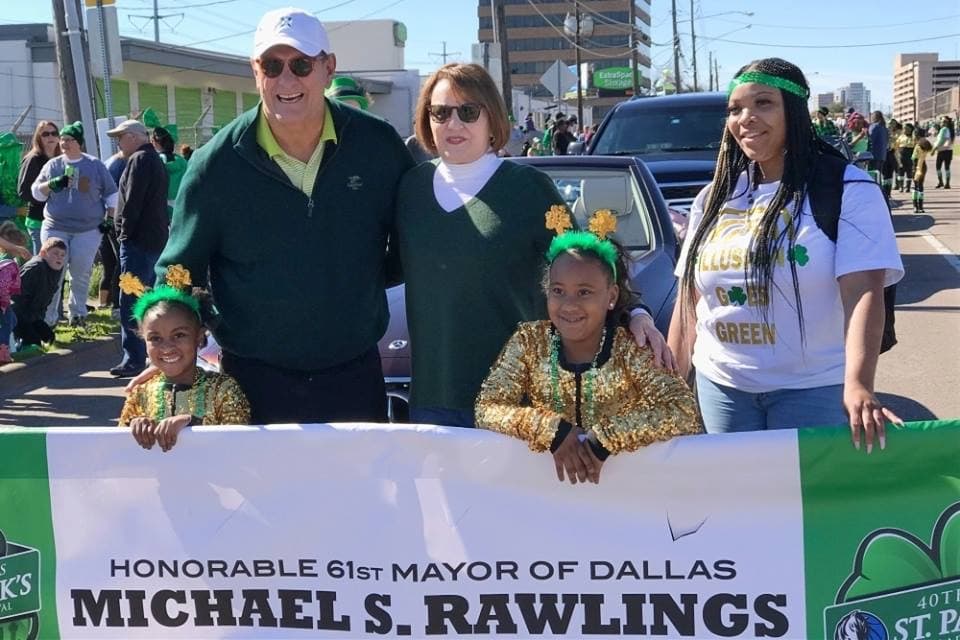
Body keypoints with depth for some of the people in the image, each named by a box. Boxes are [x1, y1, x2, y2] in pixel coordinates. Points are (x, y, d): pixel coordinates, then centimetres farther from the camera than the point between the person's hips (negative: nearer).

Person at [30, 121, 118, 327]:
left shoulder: (95, 165, 5)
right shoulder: (52, 165, 9)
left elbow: (110, 194, 11)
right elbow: (36, 192, 11)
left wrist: (110, 219, 3)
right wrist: (51, 184, -9)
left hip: (88, 230, -1)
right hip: (55, 228, 1)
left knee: (80, 273, 1)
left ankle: (78, 314, 16)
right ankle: (49, 317, 2)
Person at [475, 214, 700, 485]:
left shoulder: (631, 350, -9)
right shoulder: (528, 342, -4)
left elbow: (684, 410, -18)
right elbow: (486, 409, -9)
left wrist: (604, 437, -25)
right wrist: (553, 430, -22)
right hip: (547, 481, 2)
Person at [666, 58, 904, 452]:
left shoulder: (849, 189, -9)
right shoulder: (714, 199, 7)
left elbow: (863, 293, -19)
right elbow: (689, 296, 11)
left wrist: (858, 385, -33)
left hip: (814, 389, -4)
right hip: (720, 386, 4)